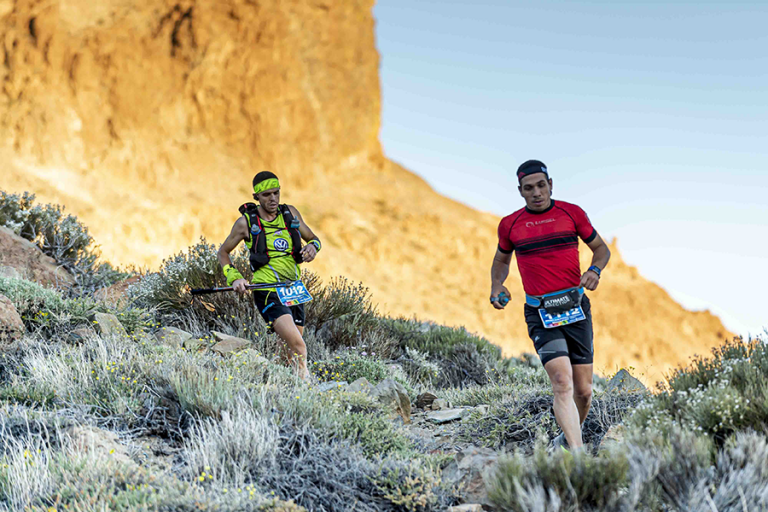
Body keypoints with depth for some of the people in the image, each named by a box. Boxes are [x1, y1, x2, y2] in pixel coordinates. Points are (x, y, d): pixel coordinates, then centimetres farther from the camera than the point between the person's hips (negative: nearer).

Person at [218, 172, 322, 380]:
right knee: (298, 347, -22)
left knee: (292, 352, 8)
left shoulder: (290, 213, 8)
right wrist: (234, 278, -6)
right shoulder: (246, 222, -1)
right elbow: (223, 253, 11)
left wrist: (313, 246, -5)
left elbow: (313, 238, 19)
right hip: (267, 291, -5)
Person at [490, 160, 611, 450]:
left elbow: (601, 248, 15)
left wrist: (595, 270, -7)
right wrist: (497, 288, 3)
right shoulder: (510, 225, 5)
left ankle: (567, 438, 31)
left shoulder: (571, 213, 4)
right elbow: (501, 261, 23)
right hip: (540, 314, -1)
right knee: (562, 383, -20)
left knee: (583, 390, 4)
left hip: (576, 308, 2)